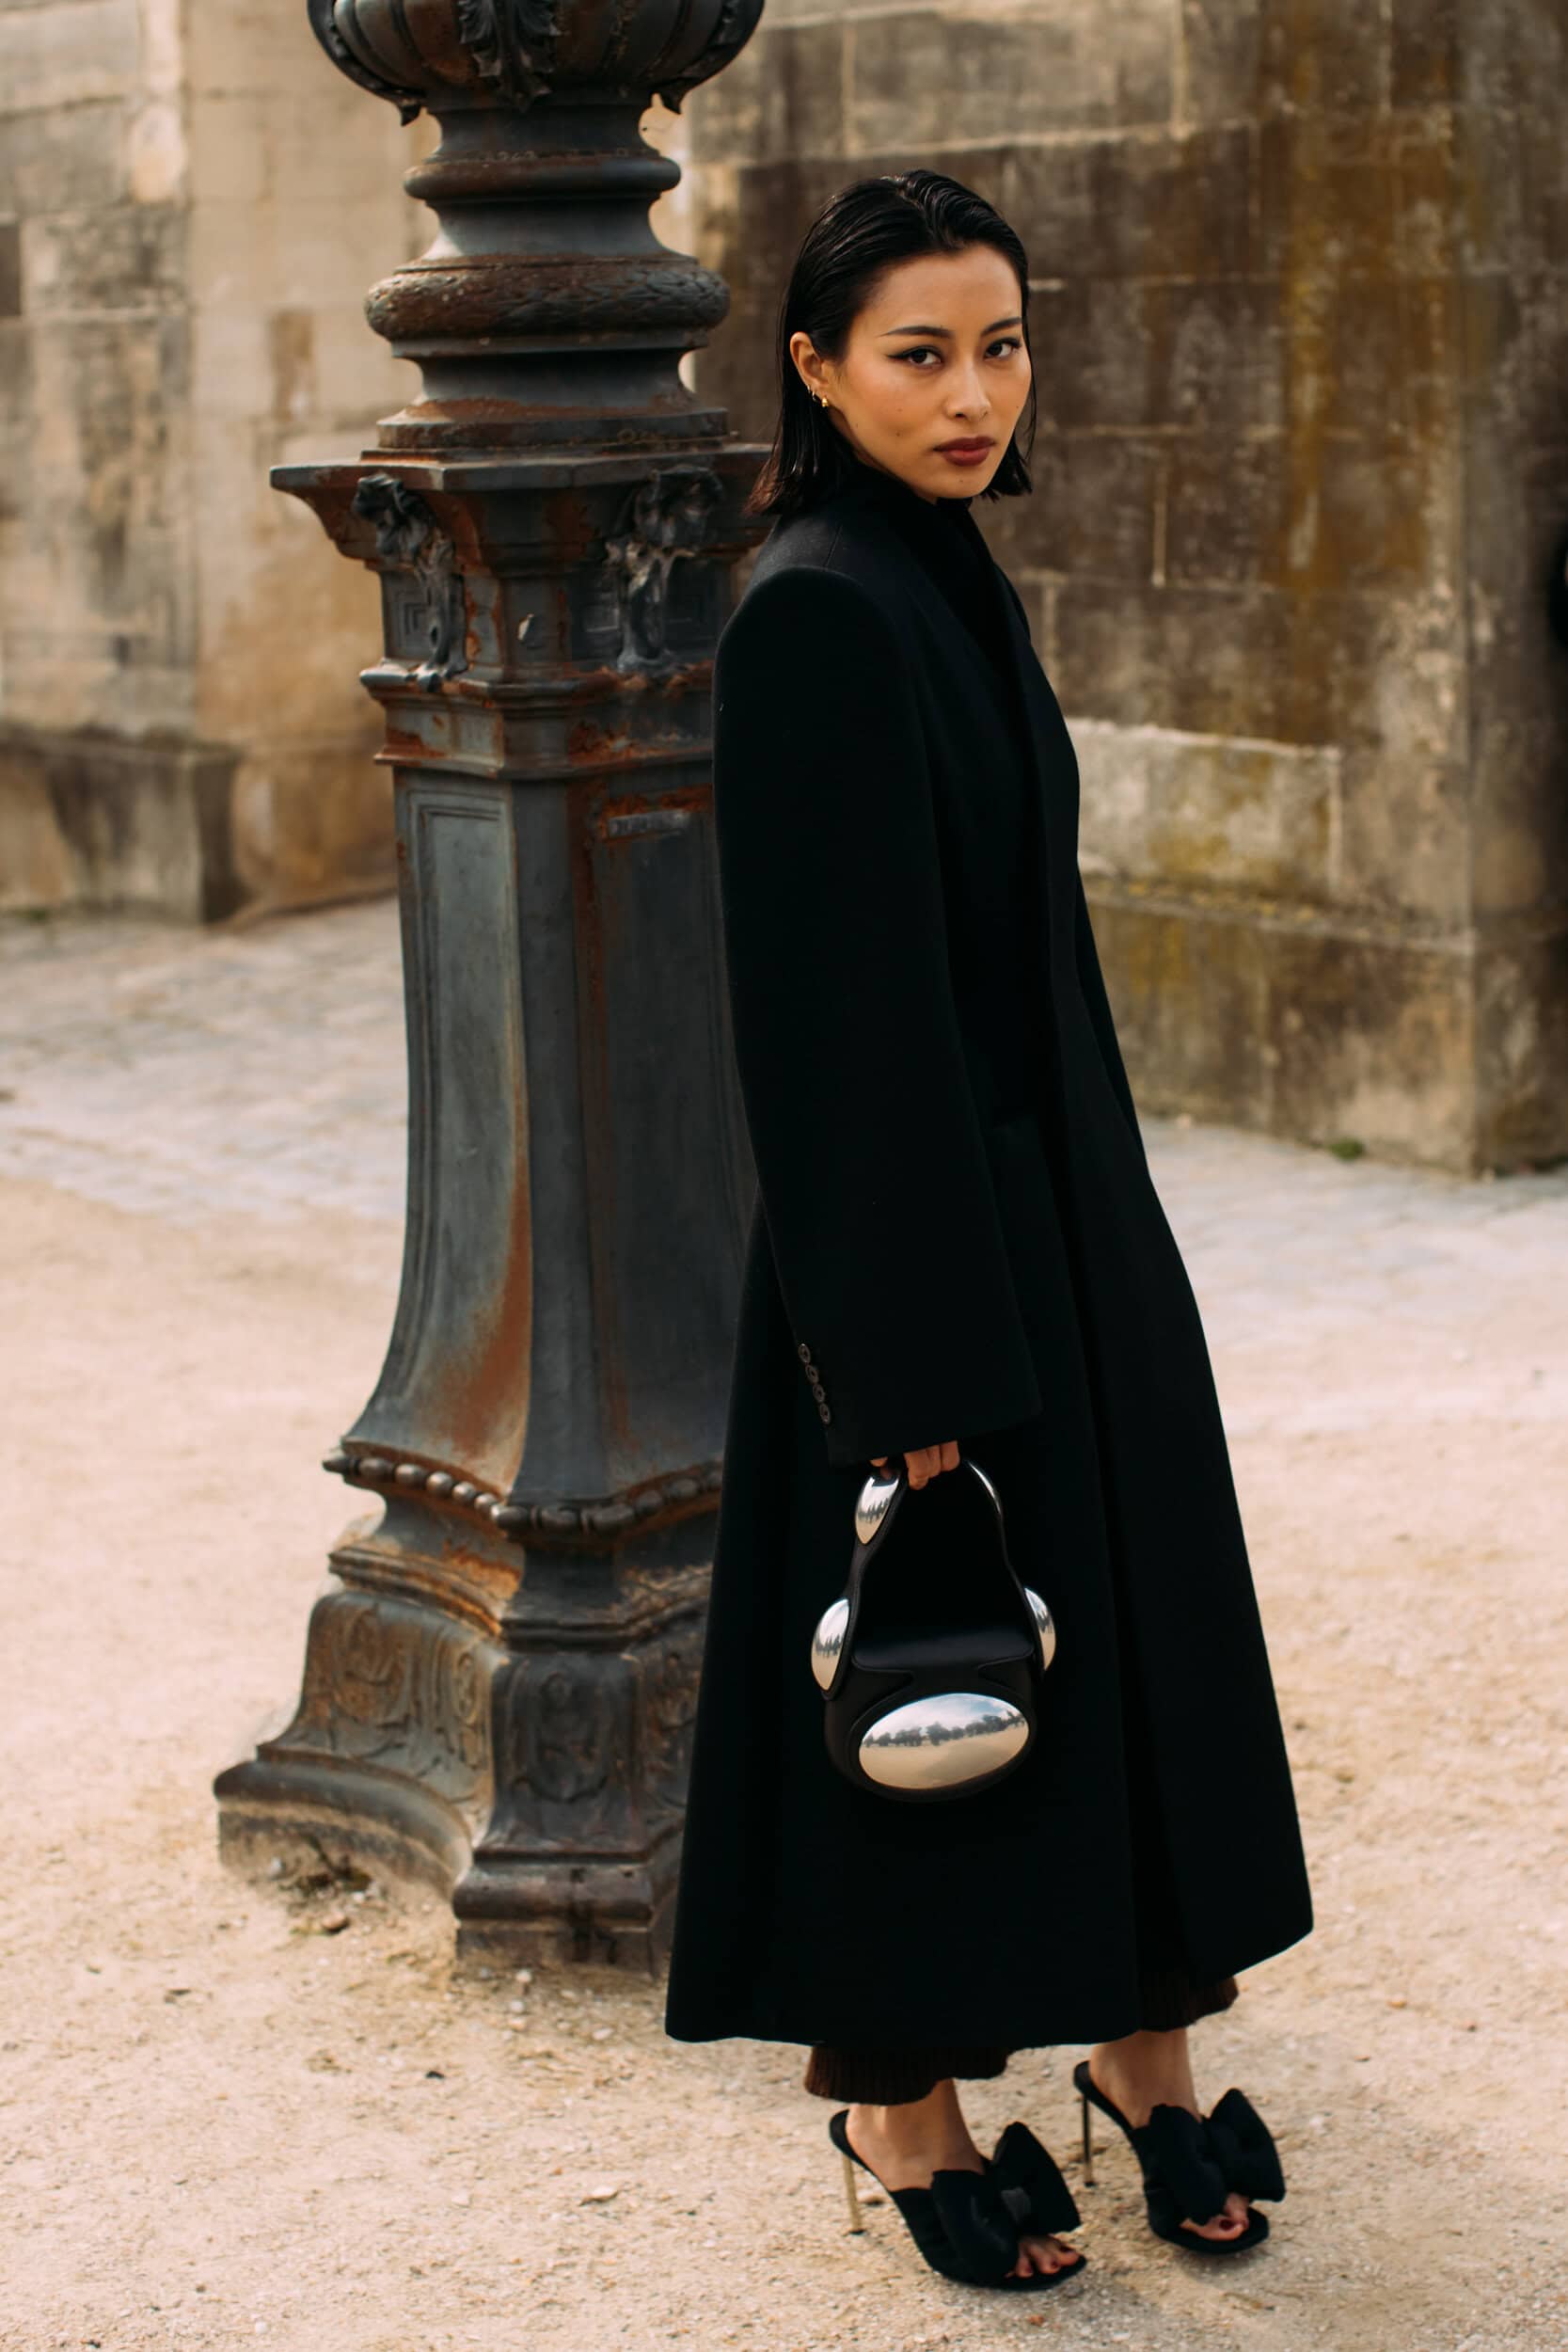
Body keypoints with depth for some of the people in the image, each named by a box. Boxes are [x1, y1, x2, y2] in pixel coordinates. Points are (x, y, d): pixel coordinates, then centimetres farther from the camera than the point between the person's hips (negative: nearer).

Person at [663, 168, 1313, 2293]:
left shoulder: (955, 584, 10)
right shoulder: (817, 613, -18)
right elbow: (838, 1010, -21)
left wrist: (1093, 1213, 19)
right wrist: (909, 1356, -21)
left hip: (1062, 1197, 9)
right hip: (918, 1232, -9)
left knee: (1136, 1618, 15)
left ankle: (1140, 2043, 32)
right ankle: (899, 2098, 25)